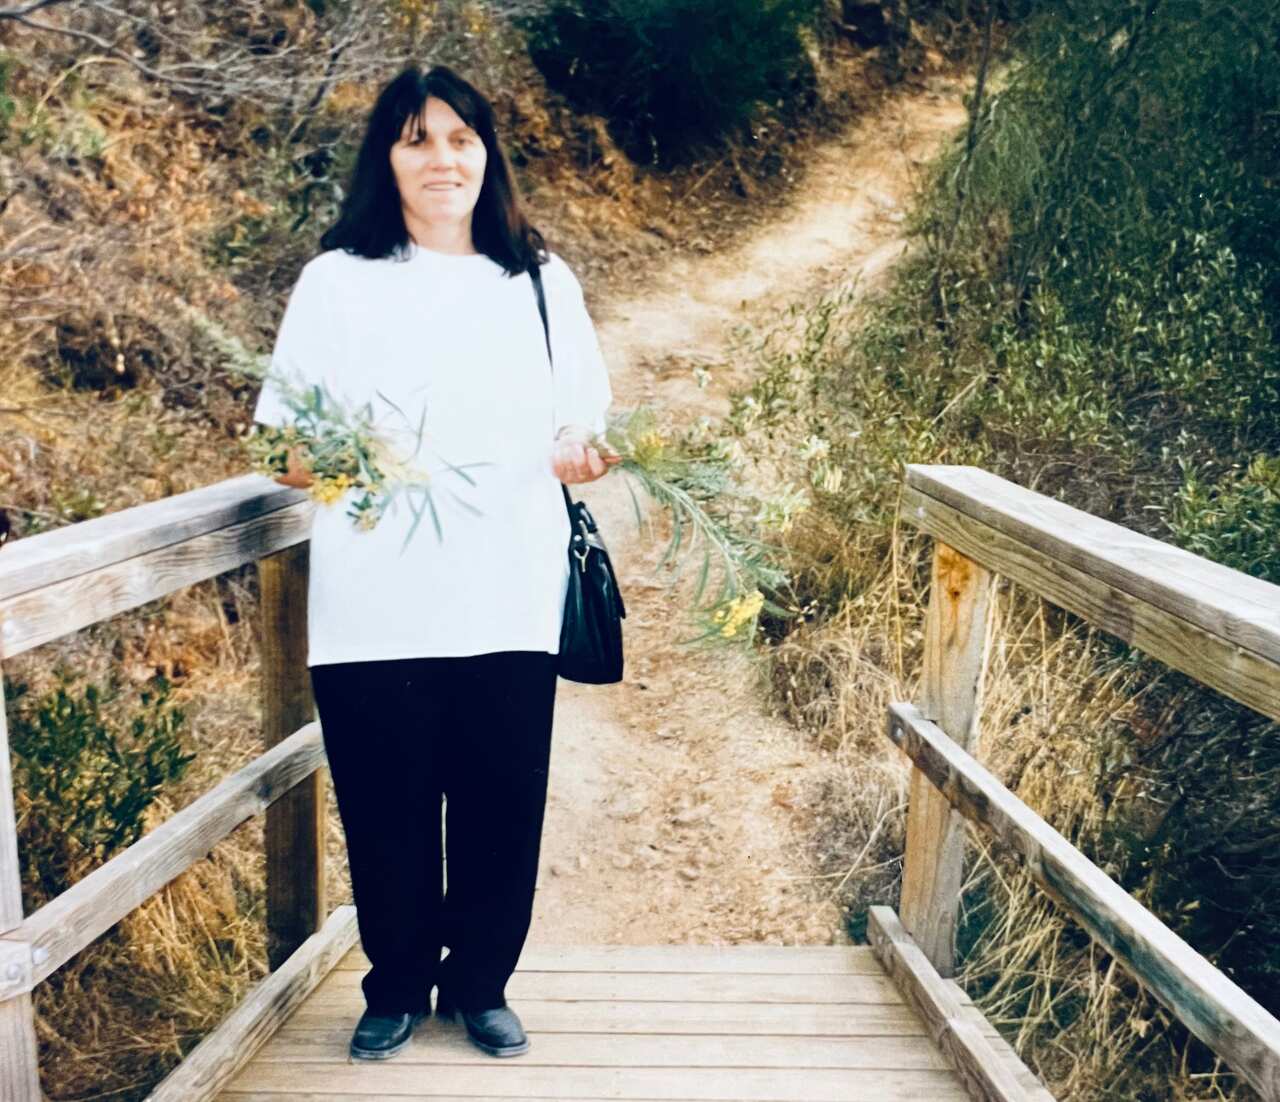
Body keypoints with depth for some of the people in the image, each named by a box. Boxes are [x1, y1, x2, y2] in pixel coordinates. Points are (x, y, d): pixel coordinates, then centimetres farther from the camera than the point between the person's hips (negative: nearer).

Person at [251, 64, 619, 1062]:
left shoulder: (543, 281, 10)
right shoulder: (336, 282, 4)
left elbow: (583, 426, 14)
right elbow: (286, 448, 2)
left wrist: (583, 454, -9)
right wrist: (319, 460, -19)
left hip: (509, 598, 1)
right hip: (375, 604, -1)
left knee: (502, 804, 6)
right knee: (386, 809, 7)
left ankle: (480, 984, 29)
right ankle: (397, 987, 30)